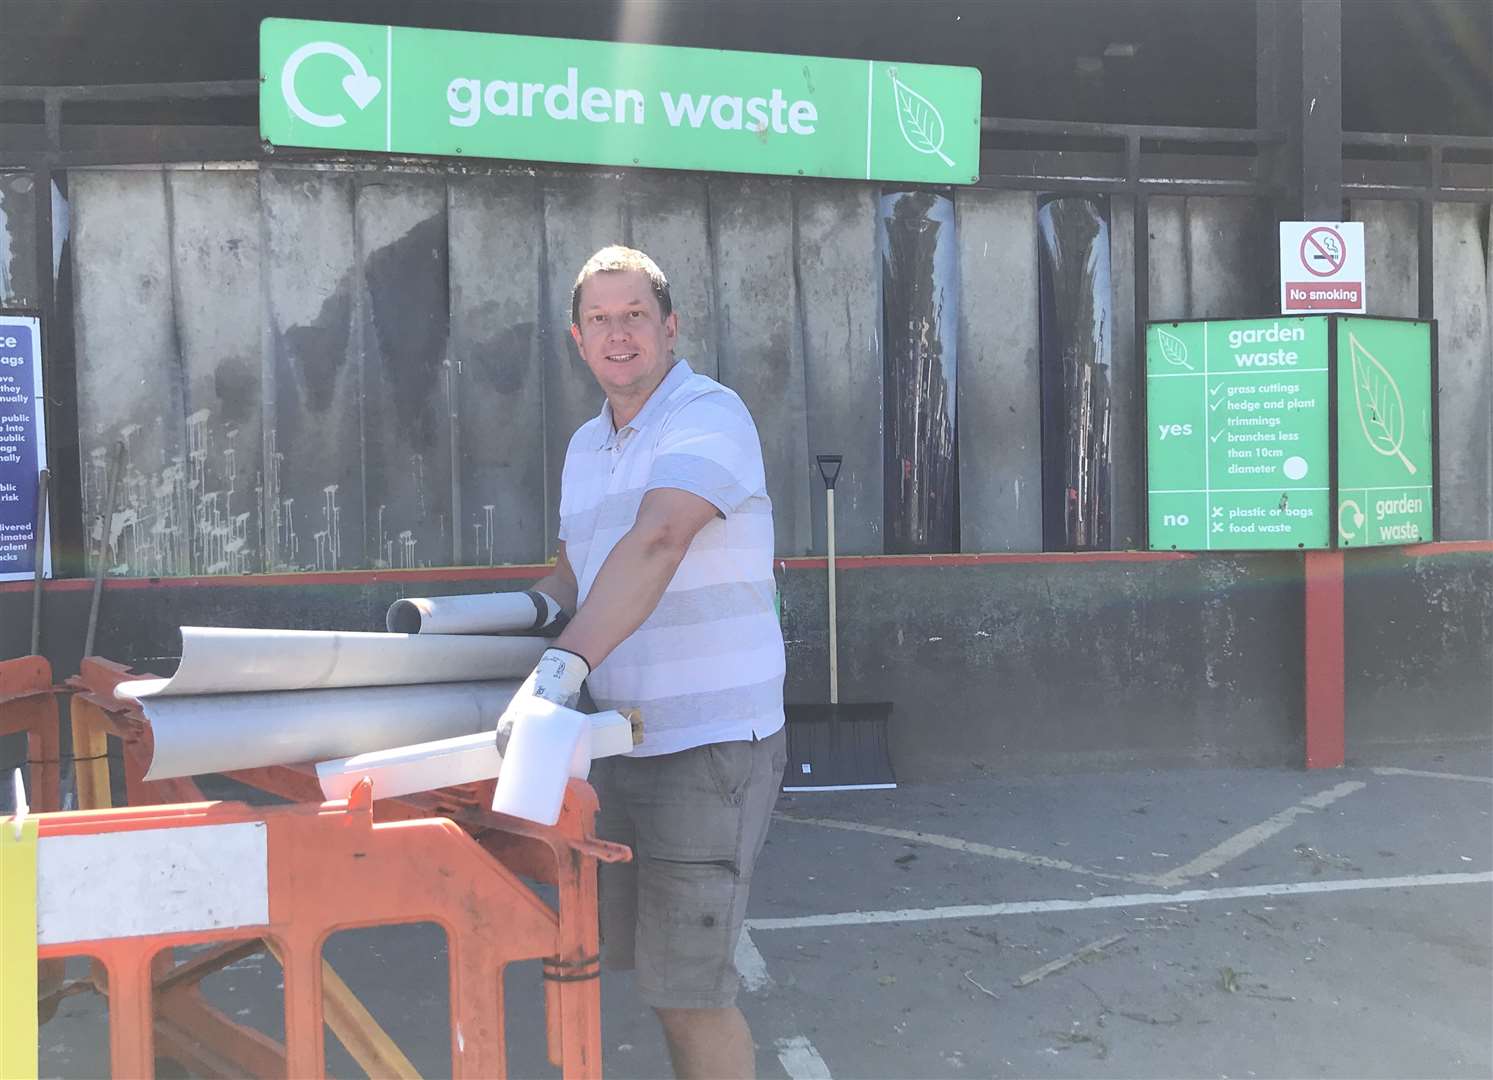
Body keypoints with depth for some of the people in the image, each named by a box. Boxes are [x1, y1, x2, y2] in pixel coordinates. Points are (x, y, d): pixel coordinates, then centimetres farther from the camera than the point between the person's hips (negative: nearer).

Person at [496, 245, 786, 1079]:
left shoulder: (708, 415, -14)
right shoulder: (585, 447, 13)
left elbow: (655, 544, -30)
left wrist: (563, 666, -40)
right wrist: (540, 604, 3)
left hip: (712, 744, -8)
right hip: (628, 738, 8)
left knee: (687, 985, -3)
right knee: (639, 955, 18)